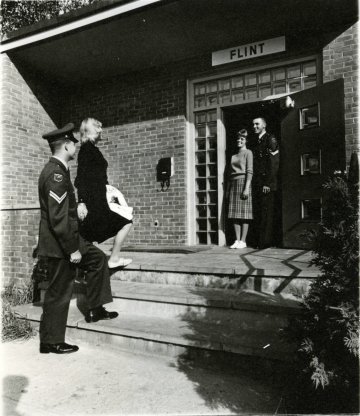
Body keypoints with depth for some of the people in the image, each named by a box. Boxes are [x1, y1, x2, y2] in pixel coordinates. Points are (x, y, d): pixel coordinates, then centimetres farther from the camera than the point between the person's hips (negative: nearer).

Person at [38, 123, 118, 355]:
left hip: (69, 239, 10)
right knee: (59, 292, 2)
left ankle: (96, 309, 25)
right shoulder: (56, 174, -23)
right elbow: (58, 218, -26)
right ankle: (51, 342, 20)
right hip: (60, 245, -10)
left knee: (97, 259, 18)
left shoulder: (56, 170, 9)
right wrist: (72, 249, -21)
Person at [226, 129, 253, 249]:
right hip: (233, 184, 6)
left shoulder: (248, 153, 1)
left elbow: (249, 171, -8)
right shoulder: (233, 155, 20)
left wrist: (247, 188, -18)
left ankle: (243, 241, -2)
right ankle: (237, 240, 5)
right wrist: (228, 188, 12)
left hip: (243, 182, -6)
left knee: (244, 214, -5)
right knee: (235, 213, 2)